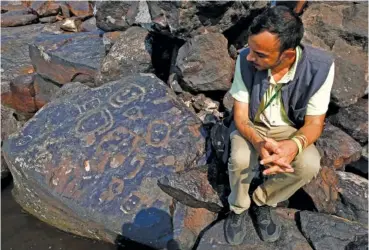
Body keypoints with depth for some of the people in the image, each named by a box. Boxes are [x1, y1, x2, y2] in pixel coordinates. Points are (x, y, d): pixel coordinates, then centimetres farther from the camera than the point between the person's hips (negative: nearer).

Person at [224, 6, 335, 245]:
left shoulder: (321, 66, -26)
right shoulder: (246, 59, -24)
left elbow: (314, 122, -18)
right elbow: (240, 115, -17)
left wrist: (295, 144, -42)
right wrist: (258, 142, -39)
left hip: (290, 128, 1)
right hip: (253, 126, 0)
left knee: (310, 165, -27)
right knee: (240, 160, -30)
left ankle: (262, 201, 2)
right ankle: (238, 207, 3)